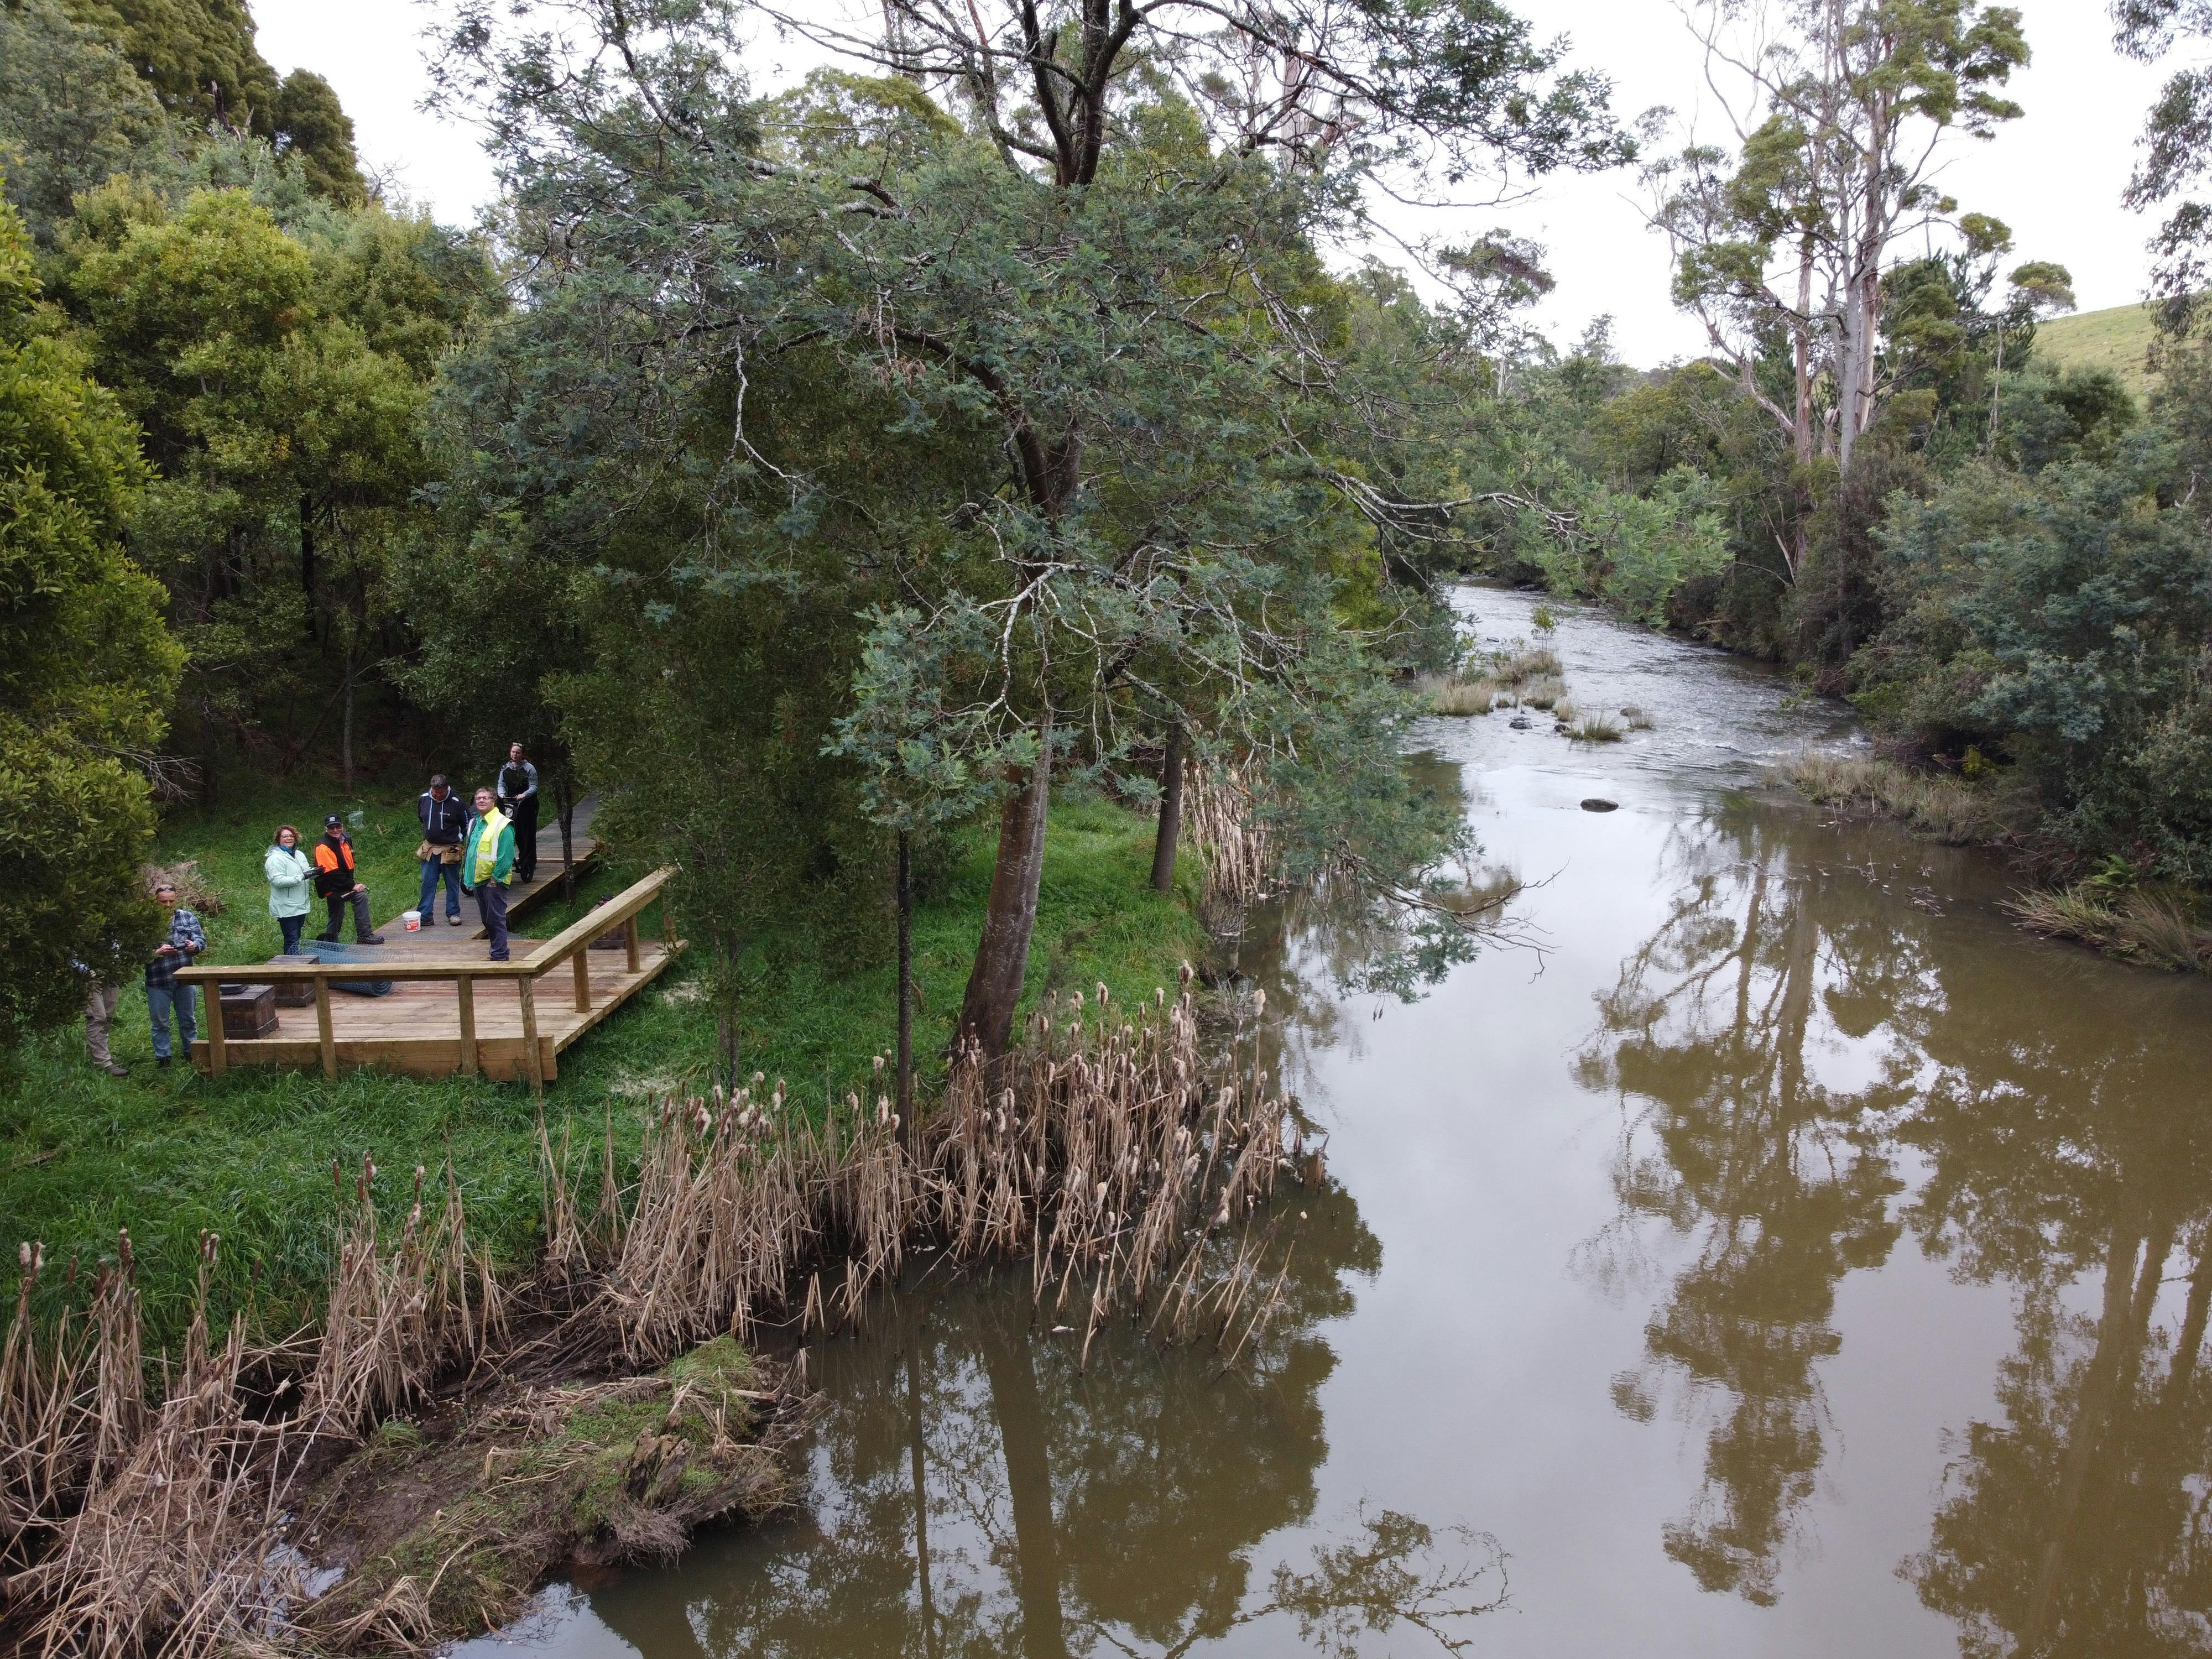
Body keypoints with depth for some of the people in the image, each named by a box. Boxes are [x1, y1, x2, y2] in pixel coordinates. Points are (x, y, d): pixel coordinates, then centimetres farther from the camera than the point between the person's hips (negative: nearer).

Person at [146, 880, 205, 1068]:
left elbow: (201, 939, 0)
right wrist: (157, 953, -26)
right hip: (158, 982, -3)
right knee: (160, 1022, 7)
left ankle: (192, 1051, 28)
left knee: (188, 1019, 15)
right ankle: (162, 1057, 18)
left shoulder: (187, 918, 4)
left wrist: (195, 946, -21)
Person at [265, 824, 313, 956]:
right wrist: (302, 877, -25)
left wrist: (314, 872, -1)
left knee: (296, 939, 16)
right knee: (292, 940, -9)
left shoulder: (300, 855, 13)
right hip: (287, 909, -8)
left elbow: (308, 874, 23)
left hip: (300, 906, 8)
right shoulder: (275, 858, -12)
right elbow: (278, 881, -22)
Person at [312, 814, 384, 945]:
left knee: (337, 917, 19)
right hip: (332, 889, -9)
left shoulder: (346, 839, 7)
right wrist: (352, 886, -24)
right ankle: (364, 936, -25)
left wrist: (353, 883, 13)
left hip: (341, 888, 9)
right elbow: (332, 874, -24)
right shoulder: (323, 847, -19)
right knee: (361, 896, -24)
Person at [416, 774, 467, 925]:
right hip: (429, 849, 3)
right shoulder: (424, 798, -3)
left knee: (453, 884, 8)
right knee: (428, 883, 3)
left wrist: (458, 838, 0)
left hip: (450, 849, -3)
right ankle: (425, 915, 7)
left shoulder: (455, 802, -13)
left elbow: (467, 823, 1)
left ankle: (453, 913, 18)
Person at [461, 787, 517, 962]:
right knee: (487, 920, 15)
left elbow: (506, 856, -17)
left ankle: (500, 956, -1)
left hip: (494, 882, -9)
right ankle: (497, 952, 24)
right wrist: (468, 877, 17)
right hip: (478, 881, 9)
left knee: (496, 919, -6)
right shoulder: (474, 823, 13)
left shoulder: (503, 825, -14)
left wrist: (494, 879, -18)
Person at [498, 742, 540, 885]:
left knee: (528, 833, -3)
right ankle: (523, 856, 17)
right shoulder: (505, 769, 9)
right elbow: (501, 784, 8)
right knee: (517, 833, 4)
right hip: (511, 804, 4)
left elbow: (534, 786, -8)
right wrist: (502, 794, -14)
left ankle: (530, 860, 0)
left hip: (527, 804, -4)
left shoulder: (529, 768, -4)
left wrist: (524, 795, -24)